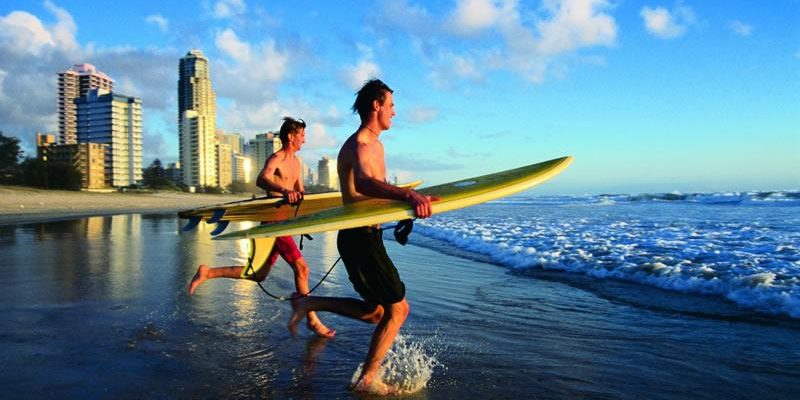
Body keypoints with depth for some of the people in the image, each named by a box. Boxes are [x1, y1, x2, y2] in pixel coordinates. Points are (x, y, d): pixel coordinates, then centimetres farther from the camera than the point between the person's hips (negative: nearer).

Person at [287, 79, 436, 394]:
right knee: (397, 309, 1)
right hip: (360, 238, -10)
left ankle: (309, 303, 17)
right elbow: (363, 183, -42)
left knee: (375, 312, 19)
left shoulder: (375, 145, 15)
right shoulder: (359, 146, -19)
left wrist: (409, 199, 21)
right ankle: (368, 379, 14)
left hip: (367, 237, 10)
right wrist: (409, 195, -57)